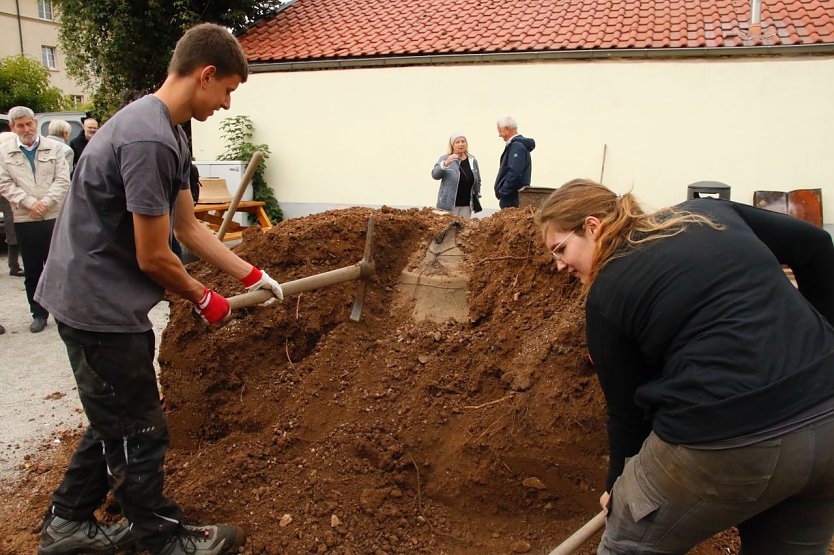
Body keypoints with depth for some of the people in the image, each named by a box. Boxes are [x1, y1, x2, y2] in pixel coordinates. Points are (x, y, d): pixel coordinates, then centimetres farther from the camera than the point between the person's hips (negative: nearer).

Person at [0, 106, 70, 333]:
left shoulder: (53, 147, 4)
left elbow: (63, 180, -2)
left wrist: (45, 202, -13)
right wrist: (30, 203, -12)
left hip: (55, 216, -1)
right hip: (24, 220, 1)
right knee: (32, 270, 7)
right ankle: (39, 314, 16)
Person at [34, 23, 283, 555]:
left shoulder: (167, 131, 8)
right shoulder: (150, 140, -26)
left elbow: (188, 226, 12)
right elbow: (153, 257, -22)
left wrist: (252, 275, 11)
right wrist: (205, 299, -5)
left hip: (97, 302, 10)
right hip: (100, 307, -10)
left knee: (116, 423, 22)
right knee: (138, 432, 6)